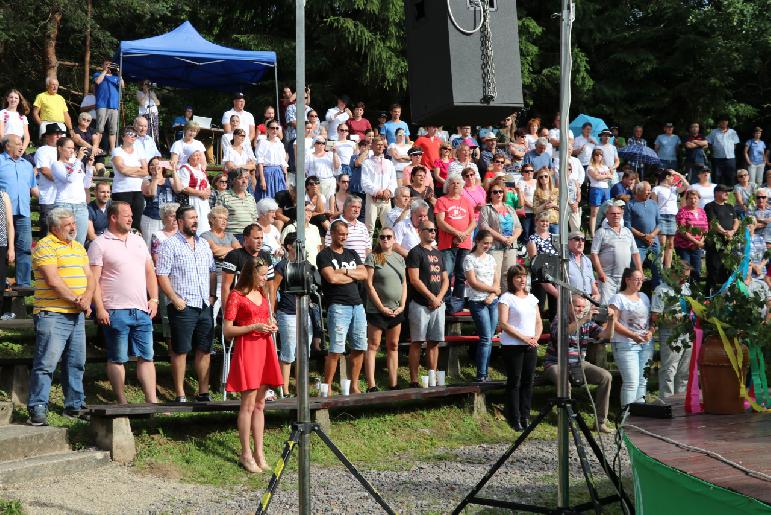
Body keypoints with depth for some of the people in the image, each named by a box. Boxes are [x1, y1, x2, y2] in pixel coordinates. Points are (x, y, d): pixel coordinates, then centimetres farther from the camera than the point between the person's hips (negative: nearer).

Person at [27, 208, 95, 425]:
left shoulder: (78, 247, 18)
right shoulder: (46, 246, -7)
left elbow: (89, 277, 14)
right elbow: (53, 280, -16)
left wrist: (87, 298, -5)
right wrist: (75, 299, -13)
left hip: (77, 315, 8)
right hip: (52, 315, -8)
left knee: (76, 362, 12)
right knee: (46, 362, -9)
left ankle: (75, 405, 22)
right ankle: (37, 409, -6)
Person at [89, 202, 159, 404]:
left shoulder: (138, 240, 16)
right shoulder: (100, 244, -3)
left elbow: (150, 272, 18)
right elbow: (93, 280, -8)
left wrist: (154, 298, 7)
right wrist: (100, 308, -15)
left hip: (142, 310, 6)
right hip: (115, 311, -6)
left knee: (146, 357, 4)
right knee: (117, 359, 2)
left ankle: (152, 400, 6)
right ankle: (122, 402, 8)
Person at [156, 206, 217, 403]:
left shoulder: (204, 245, 16)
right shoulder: (170, 245, -4)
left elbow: (212, 272, 23)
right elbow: (161, 275, -9)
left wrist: (212, 295, 11)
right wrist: (174, 298, -15)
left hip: (205, 306, 6)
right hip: (183, 306, -6)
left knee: (204, 350, 7)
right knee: (180, 350, -2)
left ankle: (203, 392, 14)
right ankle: (180, 394, 2)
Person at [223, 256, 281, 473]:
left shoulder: (262, 294, 15)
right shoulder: (237, 296, -7)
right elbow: (227, 330, -9)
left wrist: (271, 326, 6)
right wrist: (254, 327, -16)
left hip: (264, 349, 7)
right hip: (246, 348, -7)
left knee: (260, 404, 8)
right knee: (248, 403, -7)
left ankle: (259, 452, 11)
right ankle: (246, 454, -2)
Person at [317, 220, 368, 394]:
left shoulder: (352, 254, 19)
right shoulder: (324, 256, 1)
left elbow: (364, 274, 6)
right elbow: (332, 278, -14)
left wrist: (344, 271, -7)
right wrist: (353, 275, 0)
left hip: (357, 305, 6)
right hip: (338, 306, -6)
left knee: (359, 347, 6)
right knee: (336, 350, -11)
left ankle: (354, 386, 15)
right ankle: (327, 387, -5)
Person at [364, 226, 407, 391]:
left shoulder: (399, 258, 12)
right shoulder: (373, 257, -4)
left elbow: (404, 284, 14)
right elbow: (369, 285, -9)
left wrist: (402, 305, 0)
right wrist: (381, 307, -13)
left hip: (396, 310, 6)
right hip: (377, 310, -5)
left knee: (393, 347, 9)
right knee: (373, 346, -4)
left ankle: (393, 385, 13)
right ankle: (371, 386, -7)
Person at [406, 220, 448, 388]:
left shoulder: (438, 253, 18)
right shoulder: (415, 252, -4)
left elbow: (445, 279, 17)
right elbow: (414, 280, -12)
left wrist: (439, 298, -1)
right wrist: (432, 297, -11)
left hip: (438, 304, 7)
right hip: (420, 304, -7)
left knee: (434, 342, 7)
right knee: (416, 343, -5)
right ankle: (414, 381, -5)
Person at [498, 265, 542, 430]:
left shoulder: (531, 298, 15)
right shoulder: (506, 298, -4)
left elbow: (539, 322, 16)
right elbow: (503, 324, -12)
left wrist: (536, 337, -4)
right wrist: (523, 338, -16)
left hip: (531, 346, 6)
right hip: (512, 346, -5)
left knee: (528, 381, 5)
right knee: (514, 382, -2)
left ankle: (525, 418, 11)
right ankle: (515, 419, 2)